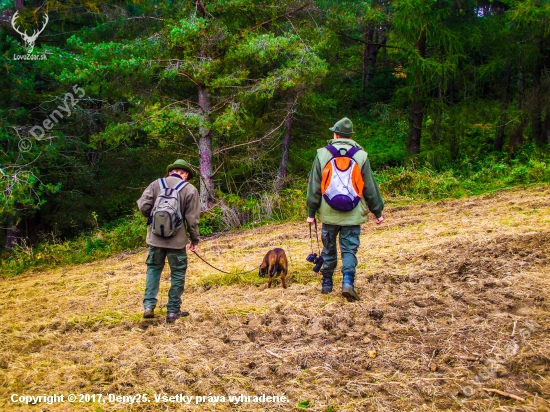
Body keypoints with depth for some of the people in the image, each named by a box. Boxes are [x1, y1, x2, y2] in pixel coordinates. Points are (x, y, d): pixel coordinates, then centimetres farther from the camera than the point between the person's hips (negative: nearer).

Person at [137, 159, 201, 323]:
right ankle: (173, 311, 14)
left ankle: (149, 306, 10)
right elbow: (192, 219, -7)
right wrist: (195, 239, 5)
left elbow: (143, 206, -6)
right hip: (177, 240, -2)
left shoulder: (156, 184, 0)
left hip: (155, 237, 2)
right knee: (177, 274, 10)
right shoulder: (190, 189, -6)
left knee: (153, 268, 18)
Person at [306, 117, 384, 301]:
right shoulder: (361, 156, -3)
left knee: (329, 249, 15)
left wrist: (311, 212, 7)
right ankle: (348, 281, -15)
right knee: (349, 249, 3)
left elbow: (314, 187, 1)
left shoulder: (322, 155, -2)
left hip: (329, 214, 1)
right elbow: (370, 188, 2)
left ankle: (326, 283, 24)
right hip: (353, 215, -1)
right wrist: (377, 212, 10)